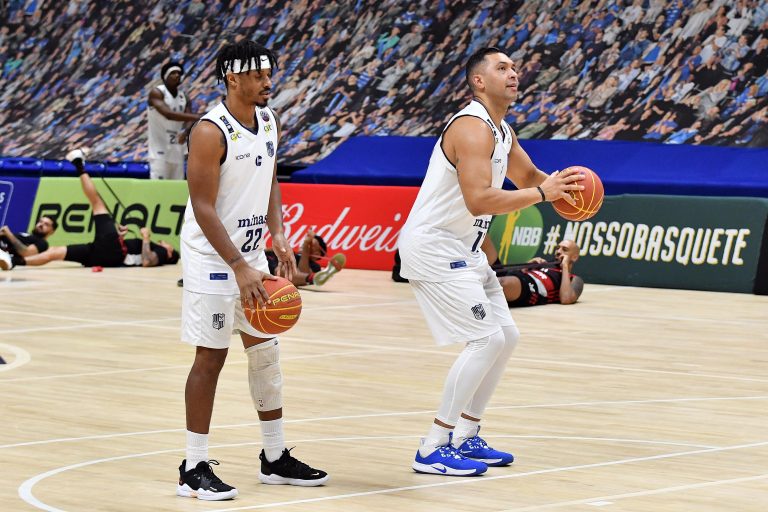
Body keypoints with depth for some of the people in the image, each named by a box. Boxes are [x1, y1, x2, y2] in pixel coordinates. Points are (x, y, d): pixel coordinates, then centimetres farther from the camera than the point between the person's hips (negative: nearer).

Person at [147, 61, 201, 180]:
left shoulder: (183, 97, 11)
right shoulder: (156, 93, -10)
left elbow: (190, 121, 3)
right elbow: (168, 114, -27)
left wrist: (186, 133, -22)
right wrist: (196, 117, -35)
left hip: (177, 151, 7)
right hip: (159, 151, -7)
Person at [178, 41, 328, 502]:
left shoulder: (270, 122, 4)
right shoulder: (211, 132, -20)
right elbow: (204, 208, -22)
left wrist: (279, 235, 1)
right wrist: (239, 268, -27)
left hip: (252, 253, 8)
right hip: (213, 257, -8)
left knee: (266, 353, 12)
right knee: (211, 358, -6)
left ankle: (276, 459, 23)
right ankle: (194, 469, 1)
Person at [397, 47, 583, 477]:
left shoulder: (503, 131, 10)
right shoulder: (473, 128, -21)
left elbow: (527, 174, 27)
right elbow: (479, 199, -32)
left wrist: (559, 183, 5)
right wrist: (542, 193, -28)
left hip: (464, 249, 10)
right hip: (432, 246, -10)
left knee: (506, 336, 12)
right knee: (486, 339, -16)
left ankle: (465, 437, 20)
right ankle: (433, 451, -12)